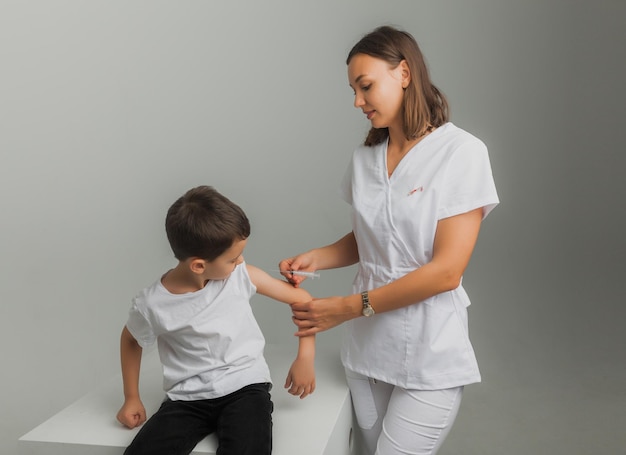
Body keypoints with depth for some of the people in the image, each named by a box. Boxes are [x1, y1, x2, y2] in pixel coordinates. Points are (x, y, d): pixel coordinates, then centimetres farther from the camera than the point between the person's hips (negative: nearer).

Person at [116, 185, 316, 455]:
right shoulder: (152, 304, -11)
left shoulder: (242, 276, -9)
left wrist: (305, 357, -10)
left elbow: (302, 299, 0)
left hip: (244, 387, 0)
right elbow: (132, 340, 12)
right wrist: (132, 398, 14)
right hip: (187, 399, 1)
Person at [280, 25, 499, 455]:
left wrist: (350, 307, -17)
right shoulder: (365, 159, 5)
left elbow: (446, 270, -17)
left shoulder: (462, 152, -12)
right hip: (367, 346, 5)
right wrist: (317, 257, -3)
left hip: (430, 354, -5)